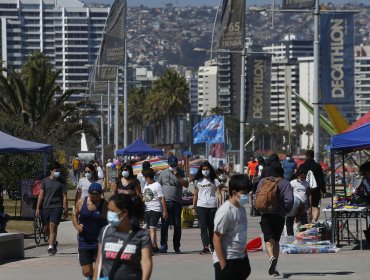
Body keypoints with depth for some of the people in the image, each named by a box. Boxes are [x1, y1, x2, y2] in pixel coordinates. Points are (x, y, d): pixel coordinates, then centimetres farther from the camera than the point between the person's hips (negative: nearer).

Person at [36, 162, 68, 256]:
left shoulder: (62, 181, 3)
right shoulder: (45, 181, 8)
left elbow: (64, 196, 2)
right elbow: (41, 195, 10)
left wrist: (66, 209, -1)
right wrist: (38, 208, 6)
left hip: (57, 207, -3)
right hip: (46, 207, 3)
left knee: (53, 226, -14)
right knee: (46, 229, 8)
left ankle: (51, 247, -12)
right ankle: (54, 242, 33)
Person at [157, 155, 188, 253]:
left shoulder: (180, 173, 8)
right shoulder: (163, 173, 9)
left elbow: (186, 184, -3)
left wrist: (178, 176, -14)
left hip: (177, 203, 1)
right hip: (165, 202, -1)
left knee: (177, 225, 4)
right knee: (164, 225, -4)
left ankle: (177, 247, 10)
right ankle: (163, 245, -1)